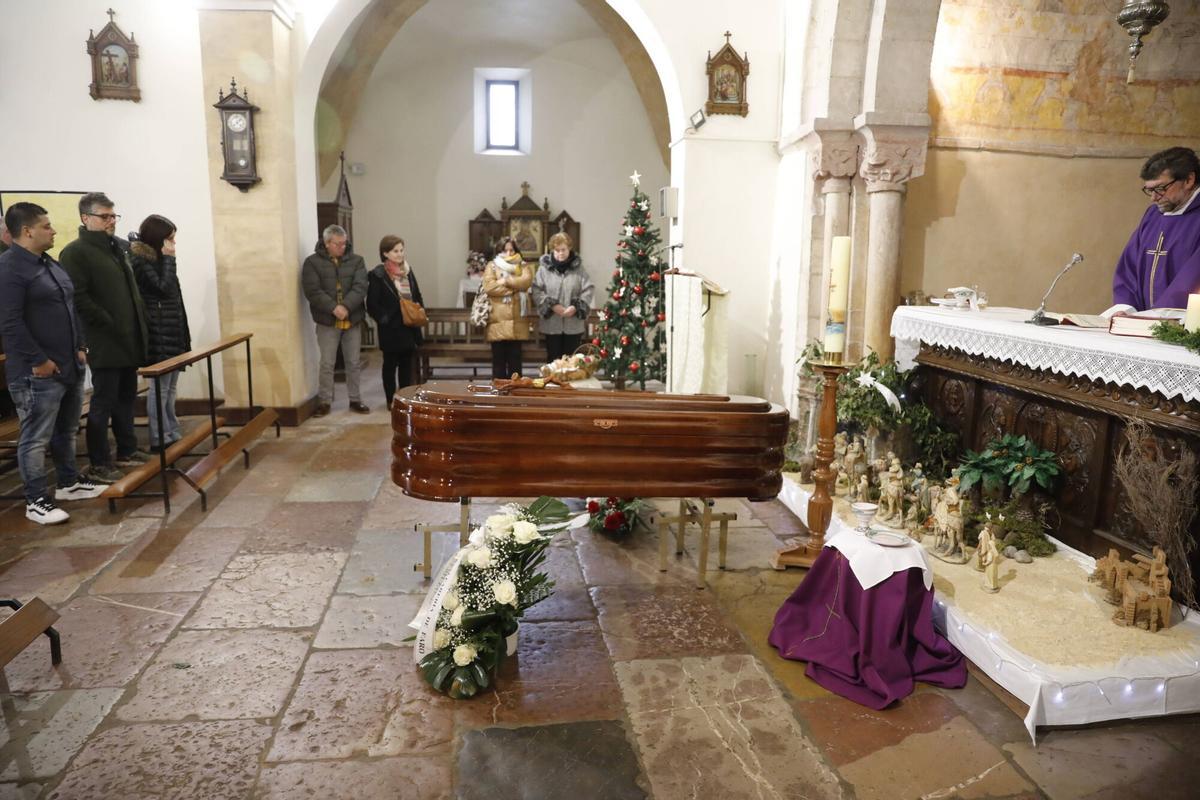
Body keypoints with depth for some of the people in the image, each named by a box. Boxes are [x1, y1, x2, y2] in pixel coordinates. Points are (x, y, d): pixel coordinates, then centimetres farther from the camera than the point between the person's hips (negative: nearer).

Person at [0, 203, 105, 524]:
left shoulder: (51, 264, 16)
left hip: (70, 366, 9)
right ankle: (36, 501, 7)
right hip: (37, 372, -9)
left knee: (67, 431, 19)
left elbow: (70, 309, 22)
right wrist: (38, 360, -19)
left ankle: (69, 482, 33)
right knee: (36, 438, -1)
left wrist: (80, 347, 14)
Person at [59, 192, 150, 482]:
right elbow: (78, 298, -18)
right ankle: (99, 463, 6)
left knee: (126, 398, 16)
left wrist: (140, 323, 13)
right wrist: (110, 325, -19)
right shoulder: (75, 252, -10)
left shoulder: (118, 247, 17)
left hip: (130, 339, 8)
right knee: (103, 403, -2)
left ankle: (127, 451, 28)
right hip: (105, 343, -8)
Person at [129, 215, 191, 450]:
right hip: (158, 332, -9)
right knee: (160, 386, -5)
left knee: (170, 386, 12)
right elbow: (163, 287, -18)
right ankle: (160, 438, 0)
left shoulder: (157, 258, 17)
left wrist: (183, 332, 17)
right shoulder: (140, 260, -9)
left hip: (173, 331, 9)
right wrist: (169, 258, -9)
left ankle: (172, 432, 19)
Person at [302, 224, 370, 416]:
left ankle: (355, 400, 19)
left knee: (354, 363, 9)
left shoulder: (356, 260, 5)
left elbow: (360, 287, -7)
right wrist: (333, 308, -22)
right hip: (327, 321, -2)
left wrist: (346, 306, -21)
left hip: (352, 320, 2)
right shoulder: (313, 262, -1)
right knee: (327, 364, 3)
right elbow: (312, 291, -11)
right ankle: (324, 401, 13)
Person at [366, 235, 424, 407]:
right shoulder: (378, 275, -9)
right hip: (391, 329, -5)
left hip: (410, 328, 5)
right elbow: (372, 305, -11)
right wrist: (385, 319, -17)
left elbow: (417, 296, 18)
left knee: (407, 365, 12)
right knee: (390, 365, 7)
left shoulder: (408, 271, 9)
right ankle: (392, 401, 15)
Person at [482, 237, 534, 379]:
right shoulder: (492, 265, 8)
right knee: (498, 357, 3)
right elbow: (488, 287, -9)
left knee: (515, 357, 6)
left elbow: (526, 281, -8)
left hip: (516, 320, 1)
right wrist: (514, 287, -9)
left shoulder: (522, 266, 13)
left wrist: (505, 281, -11)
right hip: (498, 319, -1)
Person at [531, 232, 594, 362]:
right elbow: (537, 291, -4)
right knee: (553, 360, 7)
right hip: (551, 323, 0)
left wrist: (576, 307, -14)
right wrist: (552, 305, -16)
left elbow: (588, 290, -1)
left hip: (574, 324, 1)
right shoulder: (544, 268, 1)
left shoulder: (578, 267, 3)